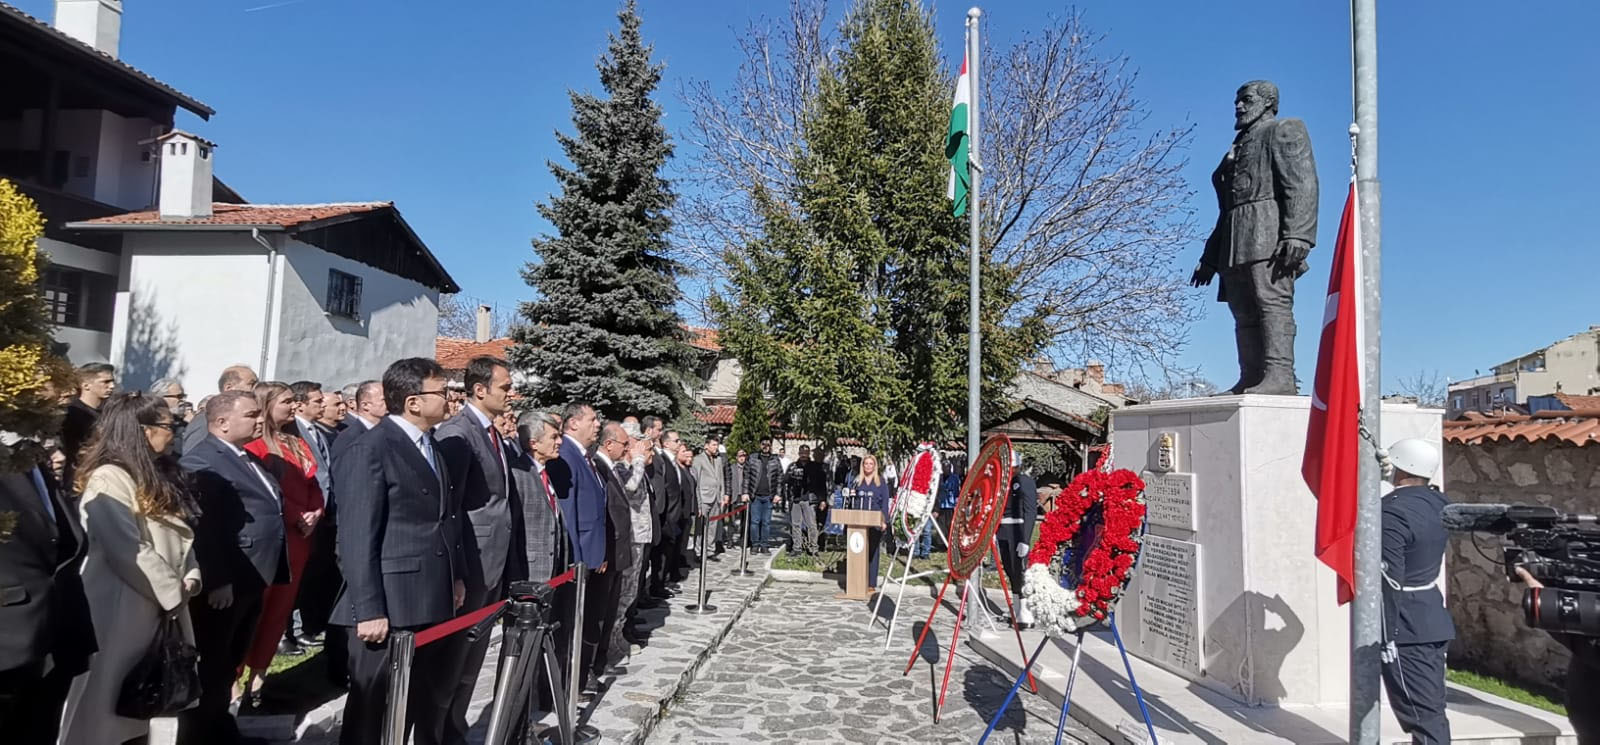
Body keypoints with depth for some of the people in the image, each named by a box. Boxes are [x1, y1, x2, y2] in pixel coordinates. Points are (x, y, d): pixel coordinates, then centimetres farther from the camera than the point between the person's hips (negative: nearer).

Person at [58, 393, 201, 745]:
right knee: (110, 701, 4)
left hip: (163, 604, 8)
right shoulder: (108, 479, -16)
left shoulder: (158, 474, 12)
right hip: (124, 607, -8)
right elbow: (129, 551, -21)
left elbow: (180, 533, 13)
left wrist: (189, 578, -3)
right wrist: (173, 594, -13)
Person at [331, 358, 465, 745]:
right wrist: (369, 610, -18)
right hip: (389, 605, -8)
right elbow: (357, 538, -16)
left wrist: (456, 576, 12)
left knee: (434, 700, 20)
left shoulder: (432, 445, 13)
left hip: (432, 602, 8)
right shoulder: (370, 450, -14)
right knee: (373, 707, 7)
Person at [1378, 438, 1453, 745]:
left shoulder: (1392, 511, -21)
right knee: (1431, 711, 15)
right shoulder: (1439, 504, 6)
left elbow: (1389, 580, -23)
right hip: (1433, 621, 9)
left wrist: (1385, 639, -18)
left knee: (1422, 716, -4)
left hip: (1406, 628, -9)